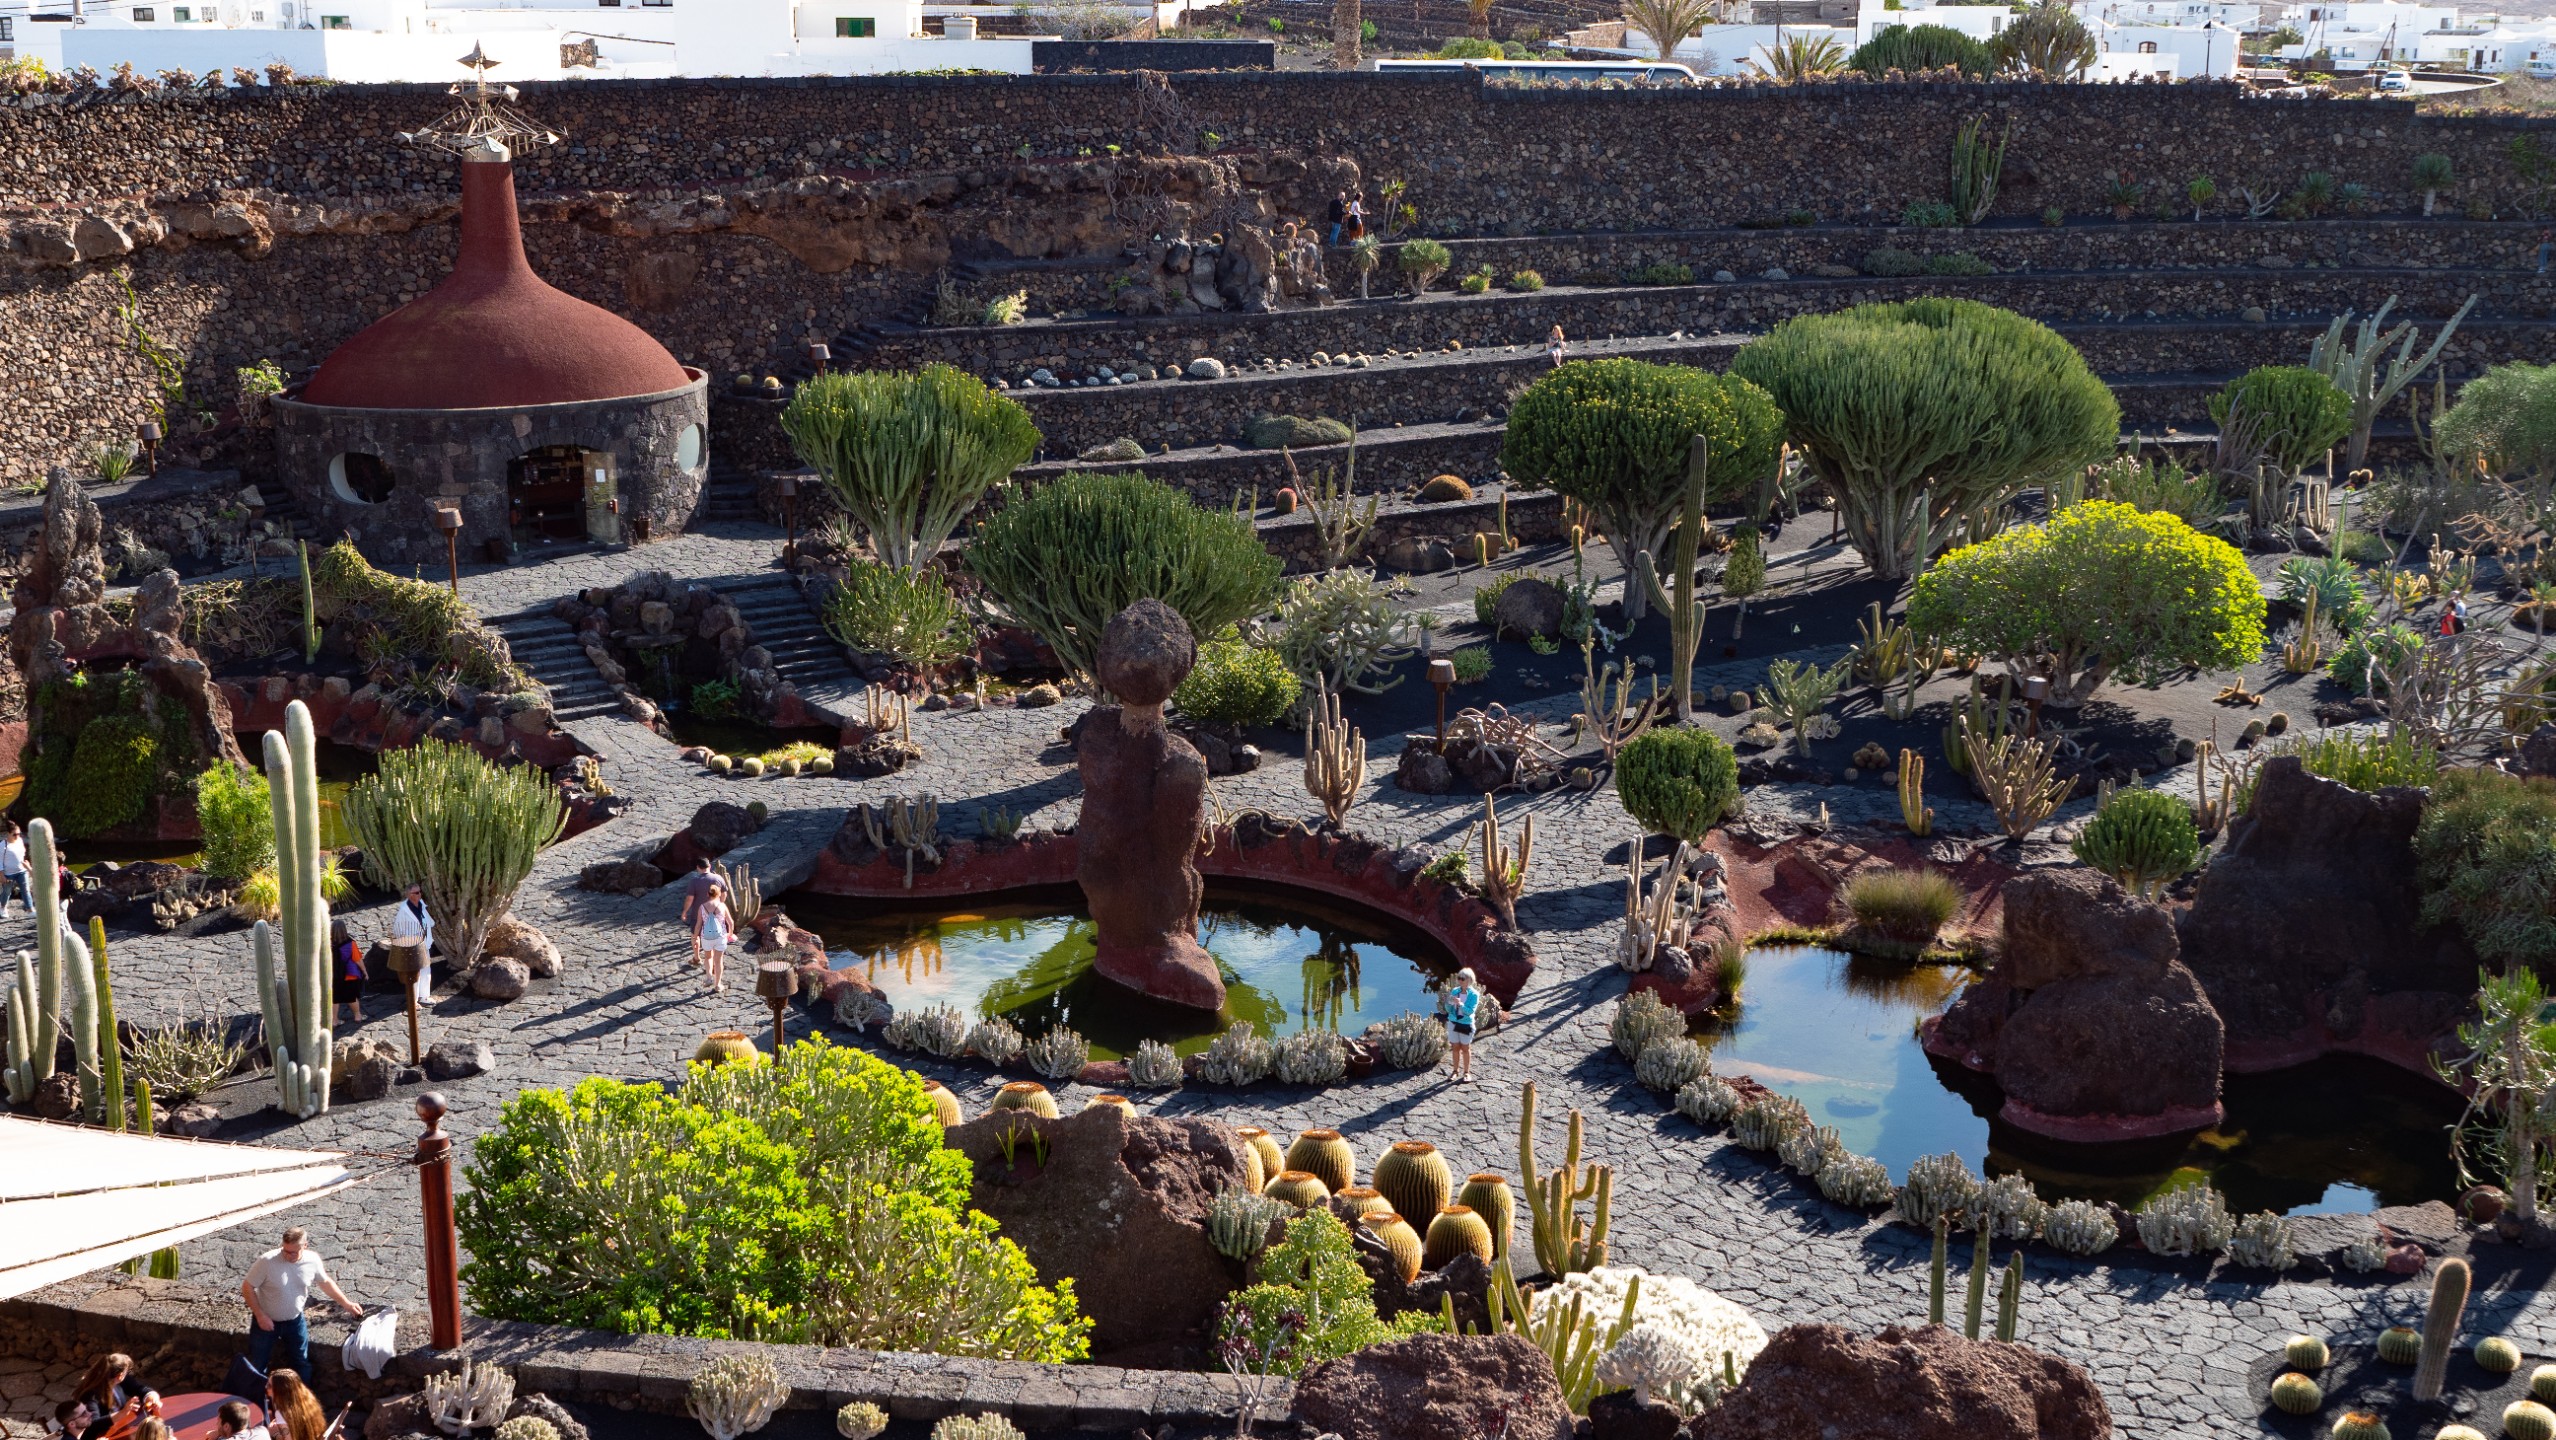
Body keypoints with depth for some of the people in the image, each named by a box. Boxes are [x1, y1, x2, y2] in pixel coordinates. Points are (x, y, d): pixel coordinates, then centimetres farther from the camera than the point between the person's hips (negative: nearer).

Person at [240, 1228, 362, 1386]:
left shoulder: (312, 1260, -16)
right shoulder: (267, 1261, -28)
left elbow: (325, 1282, 3)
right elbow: (247, 1287, -18)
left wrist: (346, 1303, 5)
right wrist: (260, 1316, -21)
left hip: (295, 1320, 3)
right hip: (267, 1321, -3)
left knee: (301, 1364, 15)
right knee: (257, 1366, 9)